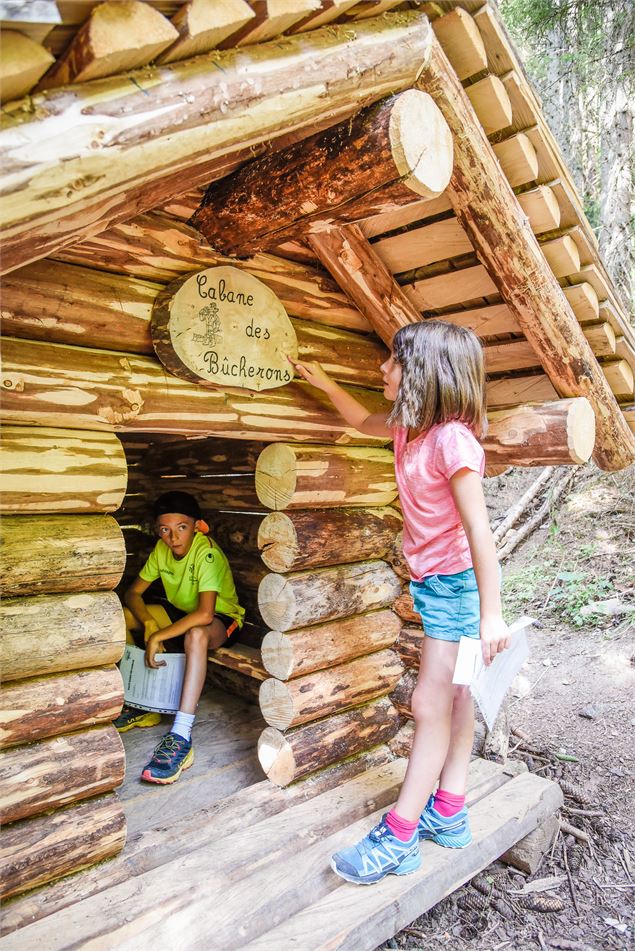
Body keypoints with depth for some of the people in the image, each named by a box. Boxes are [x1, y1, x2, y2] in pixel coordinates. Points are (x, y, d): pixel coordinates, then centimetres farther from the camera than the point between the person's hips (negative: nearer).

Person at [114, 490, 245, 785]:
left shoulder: (207, 553, -30)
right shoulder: (162, 549, -8)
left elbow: (204, 614, -42)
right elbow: (133, 592, -3)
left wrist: (158, 636, -36)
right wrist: (149, 623, -22)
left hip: (222, 620, -7)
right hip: (180, 611, 8)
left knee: (196, 635, -42)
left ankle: (181, 738, -41)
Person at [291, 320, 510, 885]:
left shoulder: (452, 440, -23)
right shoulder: (409, 428, 3)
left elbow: (479, 529, -24)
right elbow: (363, 422, 26)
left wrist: (491, 614, -23)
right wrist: (322, 381, 23)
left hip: (457, 583, -9)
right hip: (434, 580, 9)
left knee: (430, 705, -3)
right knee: (454, 696, 16)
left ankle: (399, 838, 8)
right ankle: (449, 813, 28)